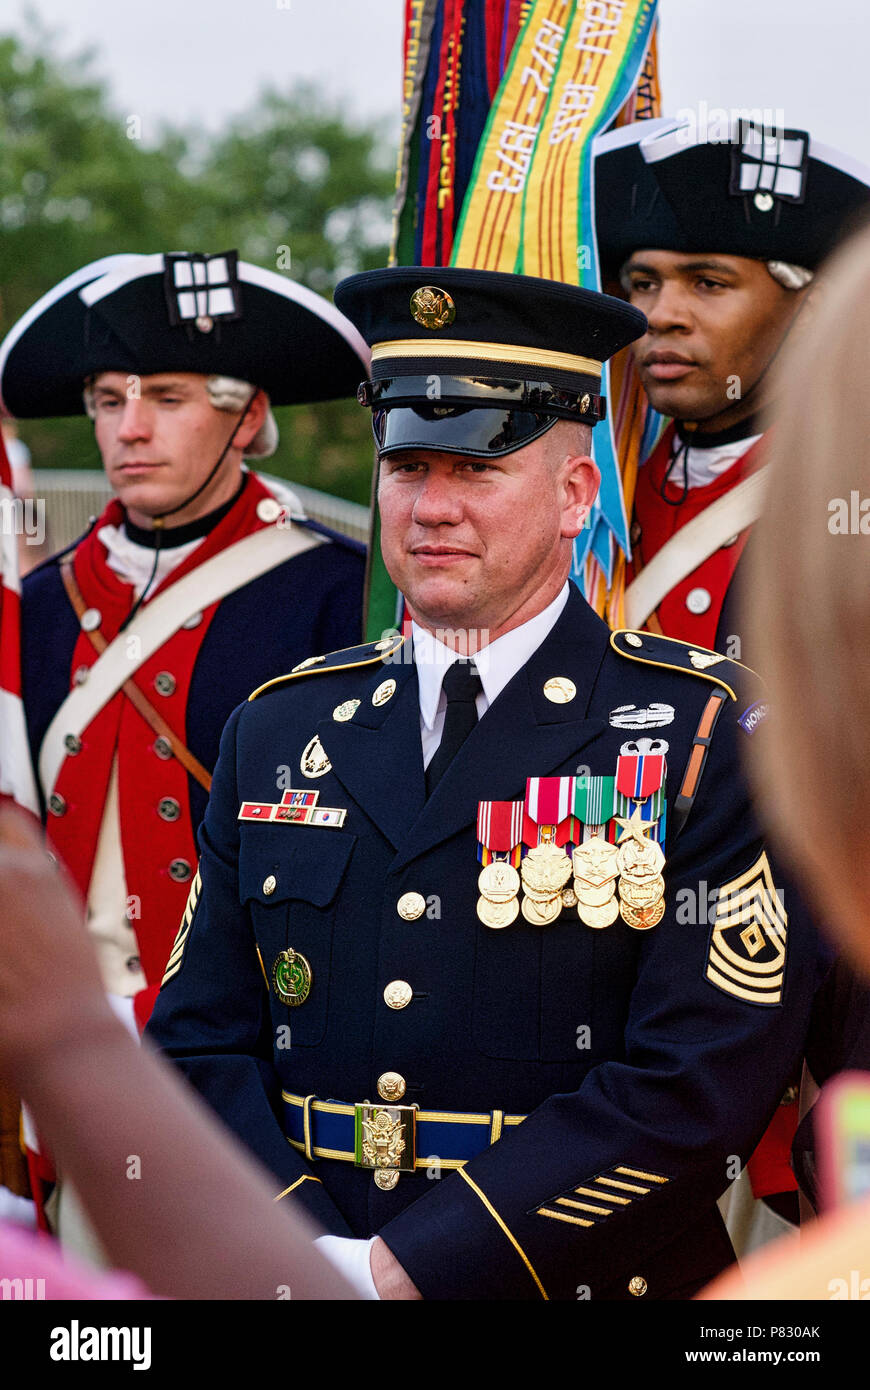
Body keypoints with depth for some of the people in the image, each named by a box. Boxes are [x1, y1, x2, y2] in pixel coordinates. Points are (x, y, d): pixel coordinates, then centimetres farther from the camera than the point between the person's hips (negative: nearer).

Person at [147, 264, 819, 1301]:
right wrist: (311, 1252, -6)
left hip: (585, 1287, -2)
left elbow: (694, 1086, -9)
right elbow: (201, 1045, 11)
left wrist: (400, 1266, -13)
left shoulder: (711, 735, 0)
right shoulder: (280, 729, 12)